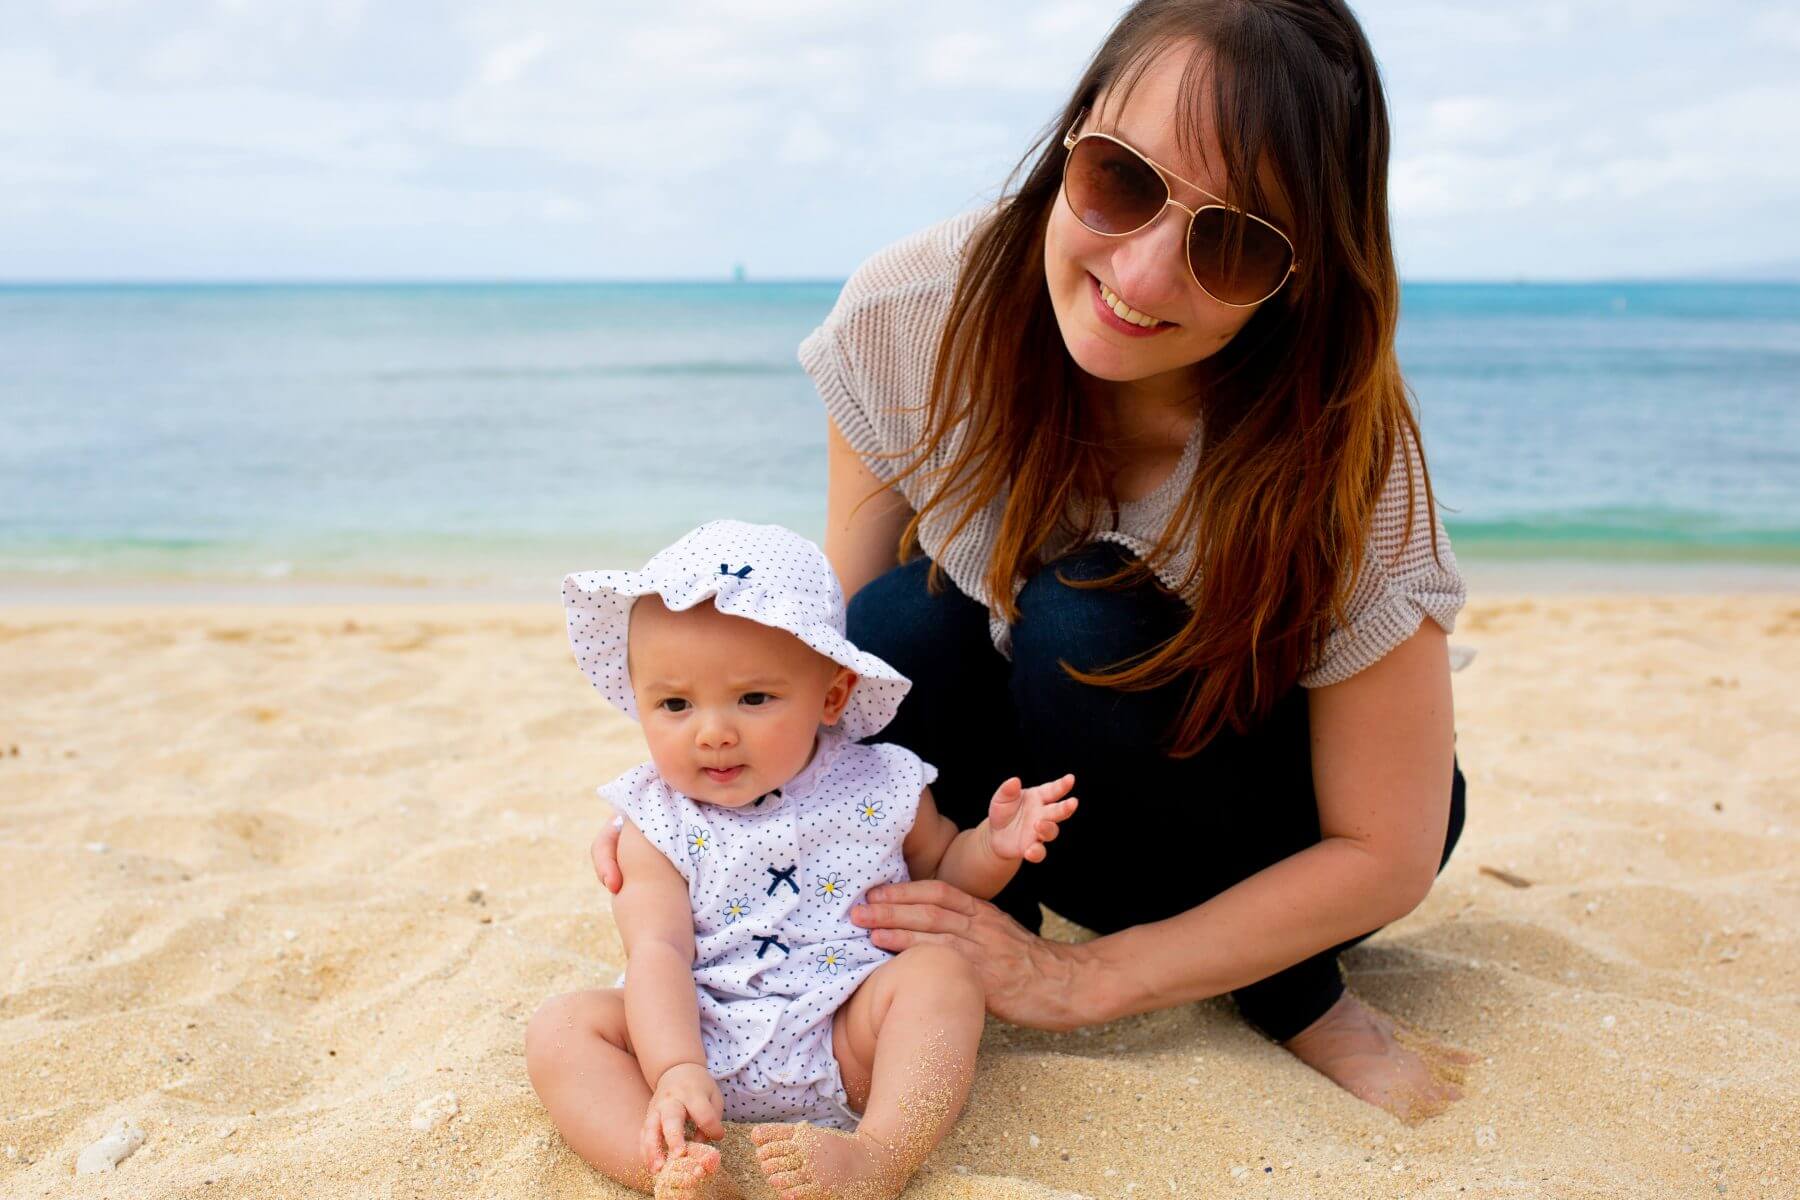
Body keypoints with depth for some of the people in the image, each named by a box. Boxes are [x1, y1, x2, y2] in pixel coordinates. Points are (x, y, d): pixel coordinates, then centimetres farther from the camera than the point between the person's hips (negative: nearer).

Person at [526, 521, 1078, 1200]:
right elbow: (658, 953, -12)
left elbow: (941, 877, 17)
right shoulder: (658, 825, -1)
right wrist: (674, 1070, -29)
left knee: (939, 973, -24)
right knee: (560, 1027, -17)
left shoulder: (879, 787, 1)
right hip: (699, 1043, 1)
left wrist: (994, 845, -6)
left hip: (849, 1045, 0)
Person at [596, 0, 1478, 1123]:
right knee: (907, 626, -29)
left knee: (1087, 620, -32)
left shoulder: (1345, 455, -30)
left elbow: (1388, 857, -21)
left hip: (1291, 835, -1)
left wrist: (1078, 980, -26)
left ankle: (1295, 997, -9)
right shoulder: (912, 315, -23)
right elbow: (844, 629, -11)